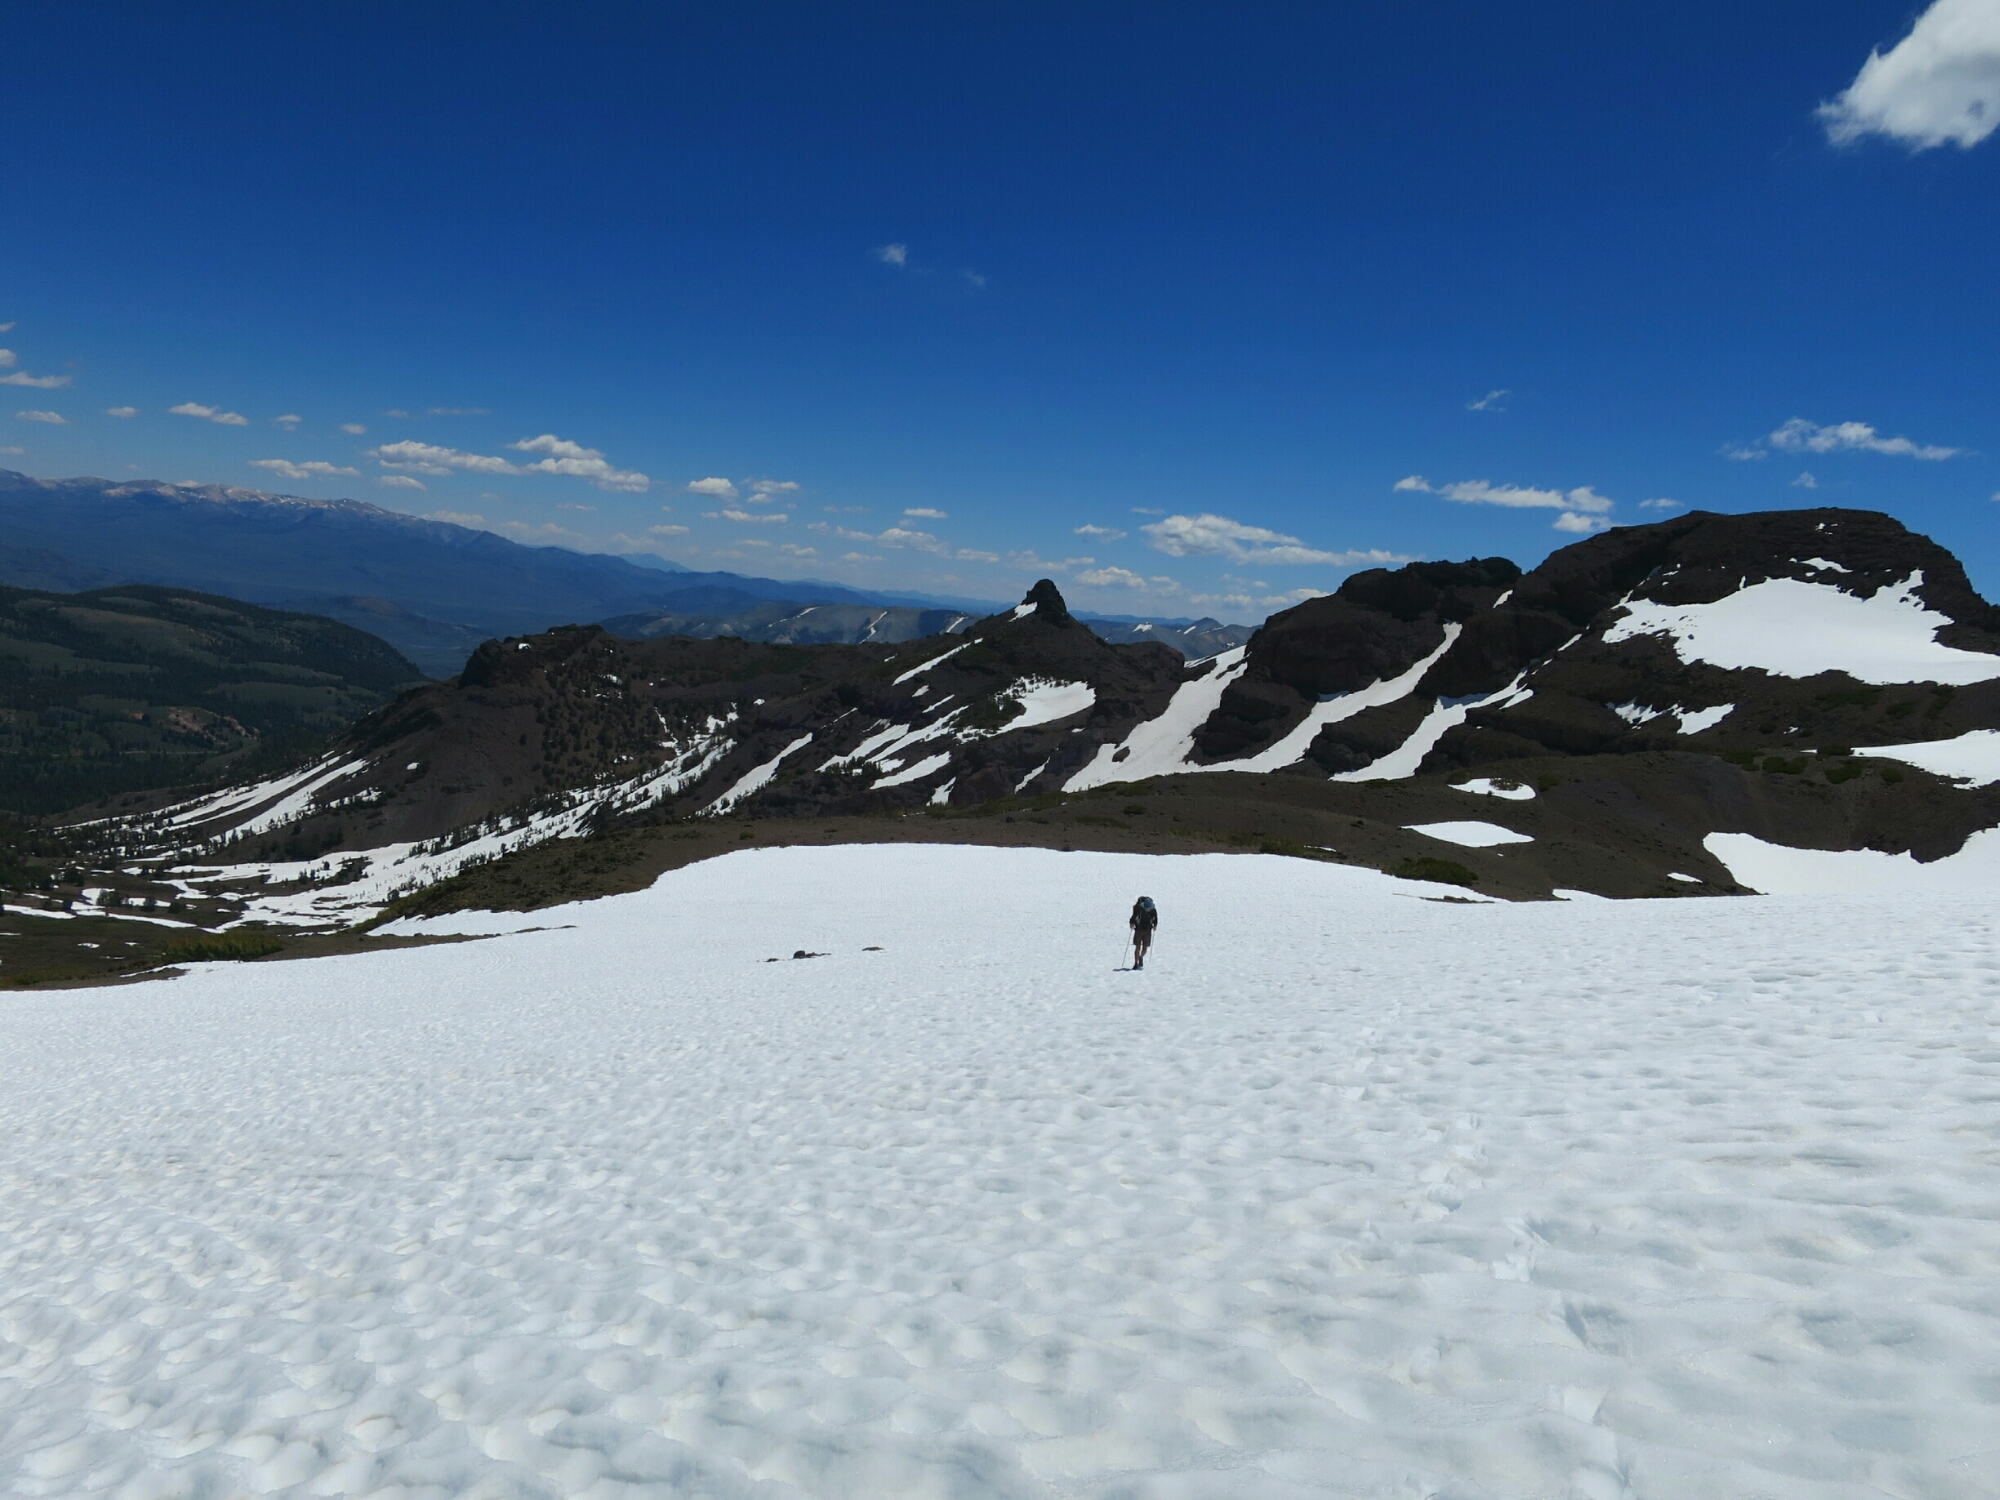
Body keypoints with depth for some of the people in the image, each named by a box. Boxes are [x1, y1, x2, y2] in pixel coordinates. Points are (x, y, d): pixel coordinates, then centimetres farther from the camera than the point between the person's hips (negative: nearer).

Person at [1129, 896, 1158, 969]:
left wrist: (1155, 925, 0)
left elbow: (1155, 918, 10)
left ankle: (1141, 957, 36)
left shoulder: (1153, 910, -8)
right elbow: (1134, 916, -8)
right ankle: (1136, 963, 1)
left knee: (1145, 948, 3)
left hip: (1148, 930, 2)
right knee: (1138, 947, -7)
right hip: (1139, 929, -2)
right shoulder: (1139, 909, -16)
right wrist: (1132, 923, -22)